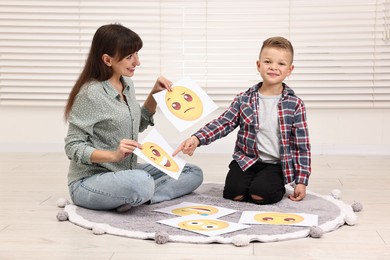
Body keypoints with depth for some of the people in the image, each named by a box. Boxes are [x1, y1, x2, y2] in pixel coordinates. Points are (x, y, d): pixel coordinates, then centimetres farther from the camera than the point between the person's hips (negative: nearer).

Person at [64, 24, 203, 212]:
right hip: (89, 180, -9)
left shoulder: (126, 84, 6)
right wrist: (114, 155, -30)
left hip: (126, 172, 9)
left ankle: (139, 197, -13)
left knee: (194, 173, 1)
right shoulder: (90, 93, -18)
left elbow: (138, 125, 21)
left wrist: (154, 94, 6)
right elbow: (73, 147, -16)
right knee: (141, 183, -40)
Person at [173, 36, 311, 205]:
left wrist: (301, 181, -5)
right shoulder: (244, 99, 1)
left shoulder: (295, 104, -4)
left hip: (275, 164, -2)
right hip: (246, 159, 2)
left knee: (260, 194, -25)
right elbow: (223, 123, -9)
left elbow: (302, 145, -2)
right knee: (233, 193, -20)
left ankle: (277, 186, 8)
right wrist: (197, 139, -28)